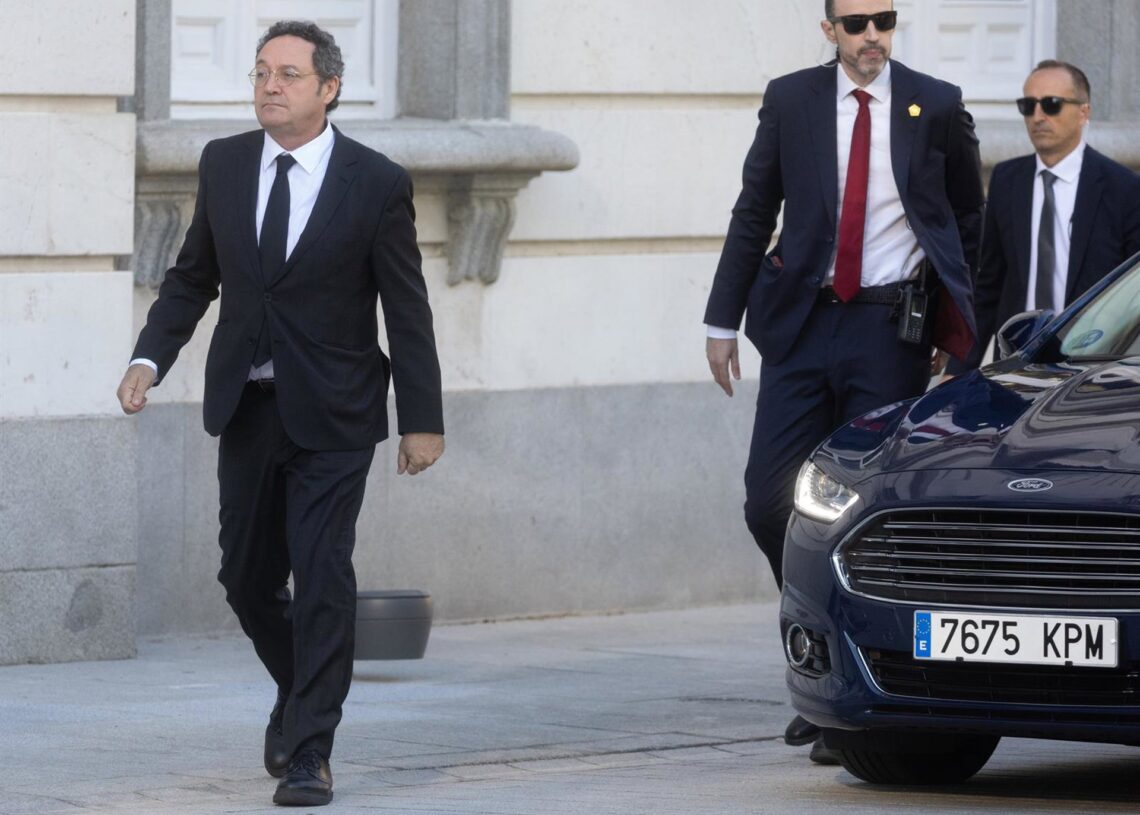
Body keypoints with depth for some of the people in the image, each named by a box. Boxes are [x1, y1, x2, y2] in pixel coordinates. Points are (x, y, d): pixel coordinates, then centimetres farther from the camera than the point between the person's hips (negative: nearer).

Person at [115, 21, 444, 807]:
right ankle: (302, 691, 39)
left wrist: (423, 420, -5)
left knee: (322, 578, -9)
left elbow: (408, 310, -5)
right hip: (247, 408, 4)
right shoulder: (223, 164, 2)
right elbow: (193, 278, 10)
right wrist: (150, 358, -5)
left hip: (331, 415, -4)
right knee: (247, 578, 12)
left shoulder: (377, 183, -9)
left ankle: (310, 752, -3)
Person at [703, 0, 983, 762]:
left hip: (891, 331, -2)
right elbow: (754, 214, 11)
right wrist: (724, 319, 8)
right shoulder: (790, 100, 6)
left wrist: (960, 327, 8)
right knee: (769, 504, -5)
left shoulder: (937, 106, 3)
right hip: (802, 324, 2)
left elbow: (970, 220, 12)